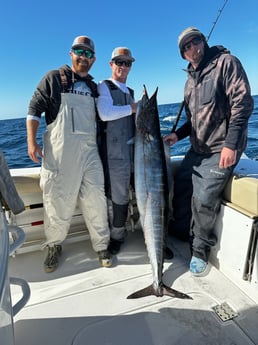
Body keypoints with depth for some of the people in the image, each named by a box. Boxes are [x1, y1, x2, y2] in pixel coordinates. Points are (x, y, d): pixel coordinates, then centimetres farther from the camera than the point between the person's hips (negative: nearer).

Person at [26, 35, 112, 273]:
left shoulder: (94, 87, 19)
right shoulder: (54, 78, 6)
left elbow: (101, 118, 25)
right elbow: (35, 109, 1)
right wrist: (32, 141, -8)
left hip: (89, 151, 4)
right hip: (59, 151, -3)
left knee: (95, 199, 3)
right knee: (59, 200, 3)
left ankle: (102, 246, 18)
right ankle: (54, 246, 25)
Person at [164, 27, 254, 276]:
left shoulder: (226, 62, -7)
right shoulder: (191, 80, 16)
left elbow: (242, 103, -17)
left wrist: (231, 144, -23)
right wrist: (178, 134, 8)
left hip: (222, 150, -8)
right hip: (198, 148, 8)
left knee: (204, 199, -14)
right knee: (180, 189, 11)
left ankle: (200, 251, 11)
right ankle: (178, 236, 33)